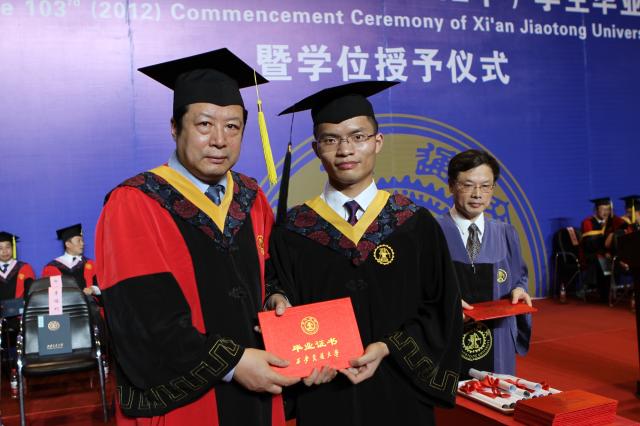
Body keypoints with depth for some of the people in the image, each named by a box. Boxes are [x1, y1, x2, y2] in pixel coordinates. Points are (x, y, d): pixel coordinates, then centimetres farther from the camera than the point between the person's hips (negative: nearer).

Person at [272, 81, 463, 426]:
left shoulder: (416, 226, -3)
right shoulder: (292, 233, -4)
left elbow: (441, 310, -1)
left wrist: (387, 348, -13)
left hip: (399, 395, 1)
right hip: (323, 398, 0)